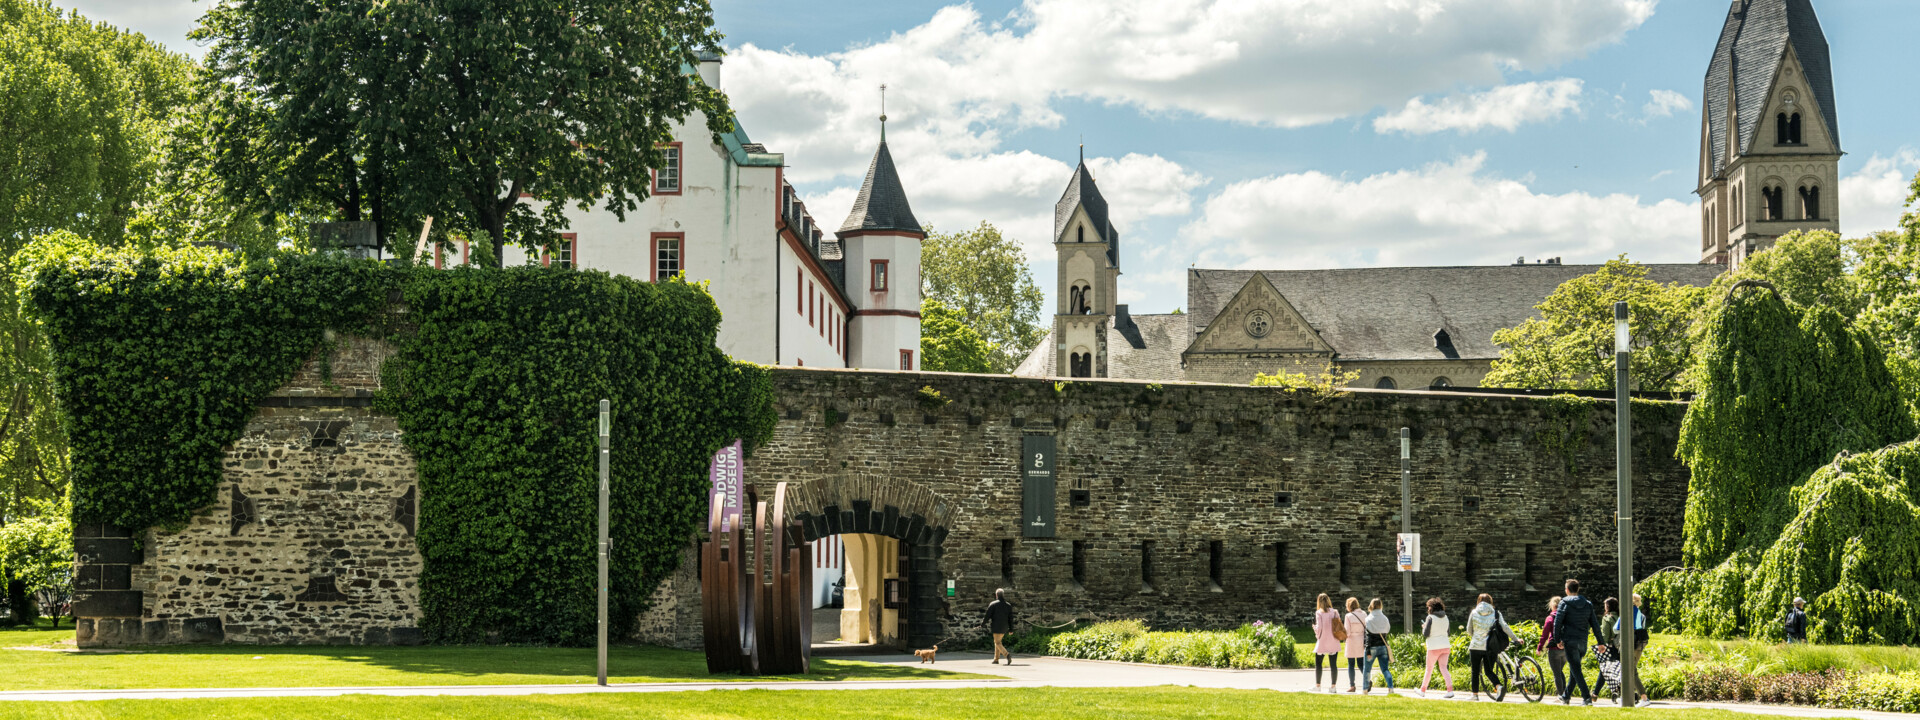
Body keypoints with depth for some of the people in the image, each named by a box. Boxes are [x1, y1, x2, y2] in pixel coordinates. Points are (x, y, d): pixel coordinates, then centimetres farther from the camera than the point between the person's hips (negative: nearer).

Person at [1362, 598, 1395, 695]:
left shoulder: (1369, 619, -10)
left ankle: (1365, 690, 17)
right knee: (1385, 669, 5)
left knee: (1366, 669, 11)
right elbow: (1388, 630, 13)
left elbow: (1368, 636, -13)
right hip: (1383, 646, 4)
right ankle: (1390, 688, -11)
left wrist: (1368, 651, -13)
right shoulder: (1384, 618, 3)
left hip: (1373, 647, -4)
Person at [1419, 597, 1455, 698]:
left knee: (1429, 669, 7)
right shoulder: (1445, 617, 8)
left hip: (1434, 647, -5)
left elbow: (1425, 634, -11)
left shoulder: (1430, 618, -10)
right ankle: (1450, 689, -15)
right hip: (1445, 645, 5)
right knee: (1444, 668, 2)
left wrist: (1423, 627, 7)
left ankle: (1423, 690, 19)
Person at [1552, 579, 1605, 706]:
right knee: (1574, 669, 17)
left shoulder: (1565, 603, -3)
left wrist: (1558, 640, -3)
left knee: (1576, 670, -7)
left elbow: (1557, 623, -9)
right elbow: (1595, 624, 10)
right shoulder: (1587, 604, 11)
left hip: (1570, 640, -5)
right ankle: (1566, 696, 26)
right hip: (1583, 642, 5)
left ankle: (1587, 697, -18)